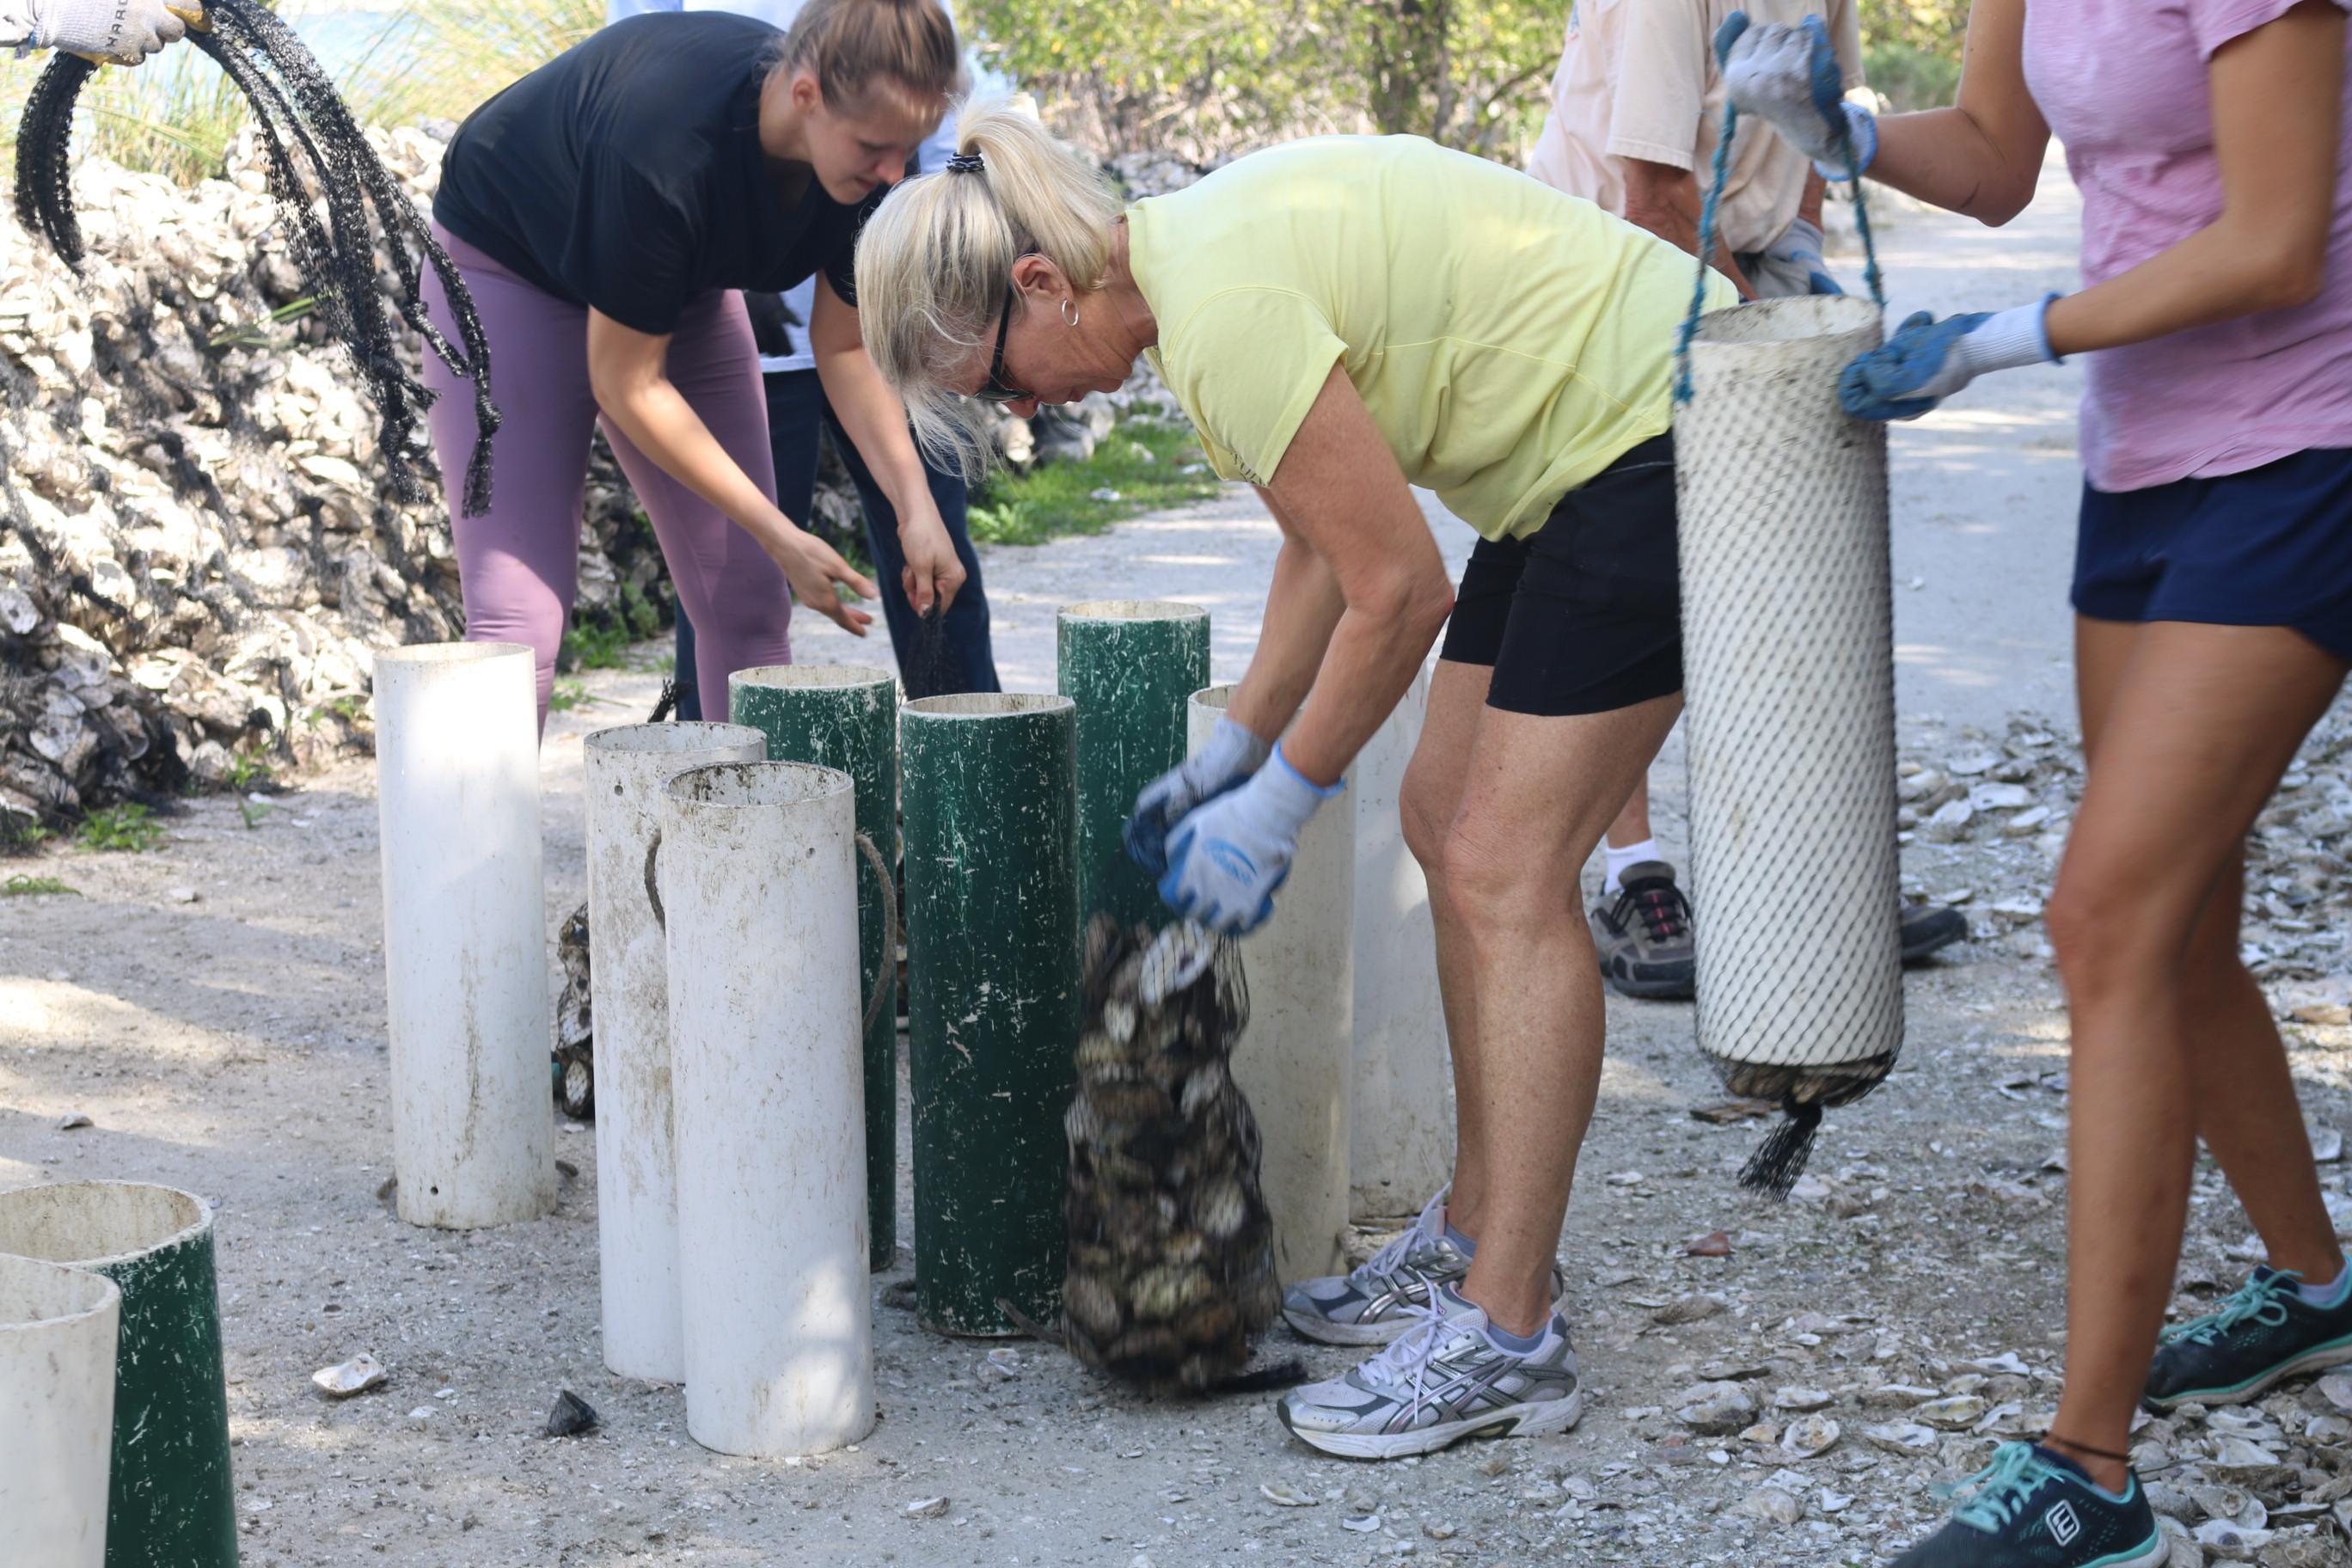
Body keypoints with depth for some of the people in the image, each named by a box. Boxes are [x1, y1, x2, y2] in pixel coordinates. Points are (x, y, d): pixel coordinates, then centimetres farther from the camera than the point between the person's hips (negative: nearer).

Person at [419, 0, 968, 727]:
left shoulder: (869, 160, -22)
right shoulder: (665, 146, -40)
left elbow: (846, 345, -6)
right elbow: (628, 385, -29)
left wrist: (915, 504, -20)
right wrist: (779, 536, -26)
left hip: (680, 282, 6)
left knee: (749, 608, -1)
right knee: (519, 616, -16)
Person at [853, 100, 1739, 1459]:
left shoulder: (1226, 312, -24)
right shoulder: (1186, 256, 7)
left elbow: (1400, 589, -21)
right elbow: (1331, 538, 15)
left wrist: (1281, 803, -9)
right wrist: (1236, 747, 14)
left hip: (1657, 440, -10)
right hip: (1583, 445, 10)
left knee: (1505, 870, -10)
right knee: (1449, 816, 13)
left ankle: (1510, 1340, -6)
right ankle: (1480, 1241, 23)